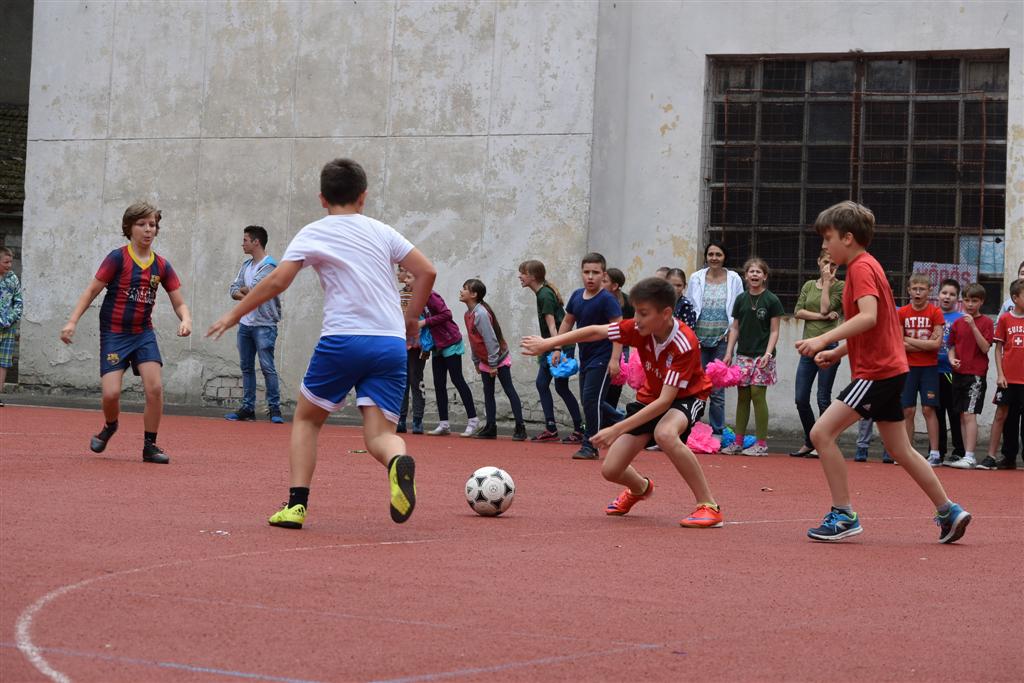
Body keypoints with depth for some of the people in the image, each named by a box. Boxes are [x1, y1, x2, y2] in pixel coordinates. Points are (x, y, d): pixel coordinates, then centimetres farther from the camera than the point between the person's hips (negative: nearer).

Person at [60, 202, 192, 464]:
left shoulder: (162, 266, 3)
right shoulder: (118, 258, -8)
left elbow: (179, 303, 6)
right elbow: (92, 291, -5)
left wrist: (185, 320, -16)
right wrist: (72, 321, -13)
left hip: (144, 334, 3)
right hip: (114, 334, -3)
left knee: (155, 387, -15)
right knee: (111, 393, -13)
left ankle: (150, 445, 1)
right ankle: (110, 426, 23)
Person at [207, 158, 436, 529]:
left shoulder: (313, 233, 7)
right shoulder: (382, 231, 16)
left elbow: (277, 281, -2)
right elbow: (427, 271, 10)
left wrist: (234, 314, 8)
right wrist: (411, 318, 21)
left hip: (342, 340, -2)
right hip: (391, 344, 2)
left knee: (306, 419, 18)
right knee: (379, 435, 0)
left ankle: (296, 505, 7)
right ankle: (398, 461, -36)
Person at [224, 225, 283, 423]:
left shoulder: (269, 265, -11)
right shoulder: (247, 265, 15)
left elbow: (253, 288, -19)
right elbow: (234, 289, 11)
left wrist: (243, 290, 2)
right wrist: (245, 295, -9)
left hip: (264, 325, -8)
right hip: (245, 323, 8)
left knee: (267, 367, -9)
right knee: (246, 367, 9)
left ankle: (274, 408, -6)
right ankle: (248, 408, 13)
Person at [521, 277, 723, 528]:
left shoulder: (684, 345, -33)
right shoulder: (639, 329, -19)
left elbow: (665, 401, -36)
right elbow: (595, 331, -5)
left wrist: (617, 430, -38)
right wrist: (547, 344, -4)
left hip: (685, 397, -6)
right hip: (649, 397, 6)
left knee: (665, 434, -41)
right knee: (610, 470, -1)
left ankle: (709, 506, -29)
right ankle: (640, 488, 38)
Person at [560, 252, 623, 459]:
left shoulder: (607, 300, -15)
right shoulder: (577, 296, 6)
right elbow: (567, 321, 20)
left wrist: (614, 359, -26)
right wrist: (557, 348, 17)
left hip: (602, 359, -8)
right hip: (585, 357, 8)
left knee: (591, 399, -12)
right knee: (588, 401, 13)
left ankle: (590, 447, -2)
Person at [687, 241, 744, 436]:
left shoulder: (734, 279, 4)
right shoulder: (696, 278, 6)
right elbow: (689, 308, 9)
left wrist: (730, 332, -3)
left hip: (722, 339, -1)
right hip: (699, 339, 1)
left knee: (717, 390, -1)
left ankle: (717, 430, 7)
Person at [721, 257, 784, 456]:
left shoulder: (771, 300, -2)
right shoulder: (741, 300, 10)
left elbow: (774, 331, -3)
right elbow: (735, 328, 14)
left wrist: (768, 353, -13)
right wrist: (729, 352, 6)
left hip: (761, 356, -4)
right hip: (743, 355, 4)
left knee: (757, 394, -8)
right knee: (742, 396, 6)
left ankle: (761, 443, -4)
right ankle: (738, 442, 10)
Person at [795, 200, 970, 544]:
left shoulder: (861, 268, -13)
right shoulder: (866, 266, 18)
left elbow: (869, 316, -29)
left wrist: (824, 339, -33)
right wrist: (837, 353, 17)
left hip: (877, 372, -11)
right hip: (890, 368, 11)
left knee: (821, 432, -13)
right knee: (900, 449, 15)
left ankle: (844, 515, -10)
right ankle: (949, 512, 20)